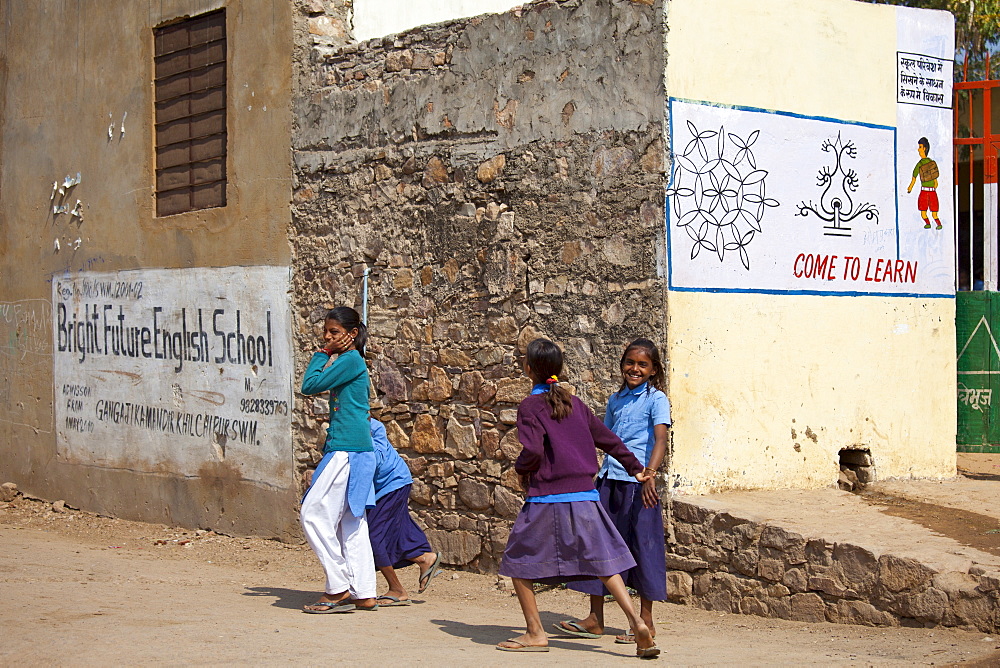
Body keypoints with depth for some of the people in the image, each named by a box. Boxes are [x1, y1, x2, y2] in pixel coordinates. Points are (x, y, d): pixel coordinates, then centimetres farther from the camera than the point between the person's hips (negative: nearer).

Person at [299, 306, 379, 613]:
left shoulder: (350, 360, -11)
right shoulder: (347, 361, 18)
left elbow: (309, 386, -11)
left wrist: (320, 356, 1)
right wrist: (325, 355, 12)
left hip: (347, 450, -10)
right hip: (356, 451, 10)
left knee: (314, 513, -7)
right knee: (351, 523, 9)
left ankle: (339, 587, -5)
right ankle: (364, 594, 10)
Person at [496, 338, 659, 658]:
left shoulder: (530, 406, -6)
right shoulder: (575, 403, 11)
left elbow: (532, 451, -18)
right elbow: (608, 439, 18)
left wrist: (520, 470, 4)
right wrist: (636, 469, 31)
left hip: (547, 499, -5)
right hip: (585, 496, 5)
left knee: (517, 562, 10)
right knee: (602, 561, 6)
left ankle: (535, 634, 10)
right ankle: (636, 622, -10)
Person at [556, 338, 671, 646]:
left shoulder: (656, 399, -4)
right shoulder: (615, 400, 16)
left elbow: (661, 440, -17)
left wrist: (649, 475, -31)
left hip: (637, 482, -6)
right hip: (608, 479, 6)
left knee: (642, 546, 0)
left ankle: (646, 621, 10)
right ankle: (595, 618, 13)